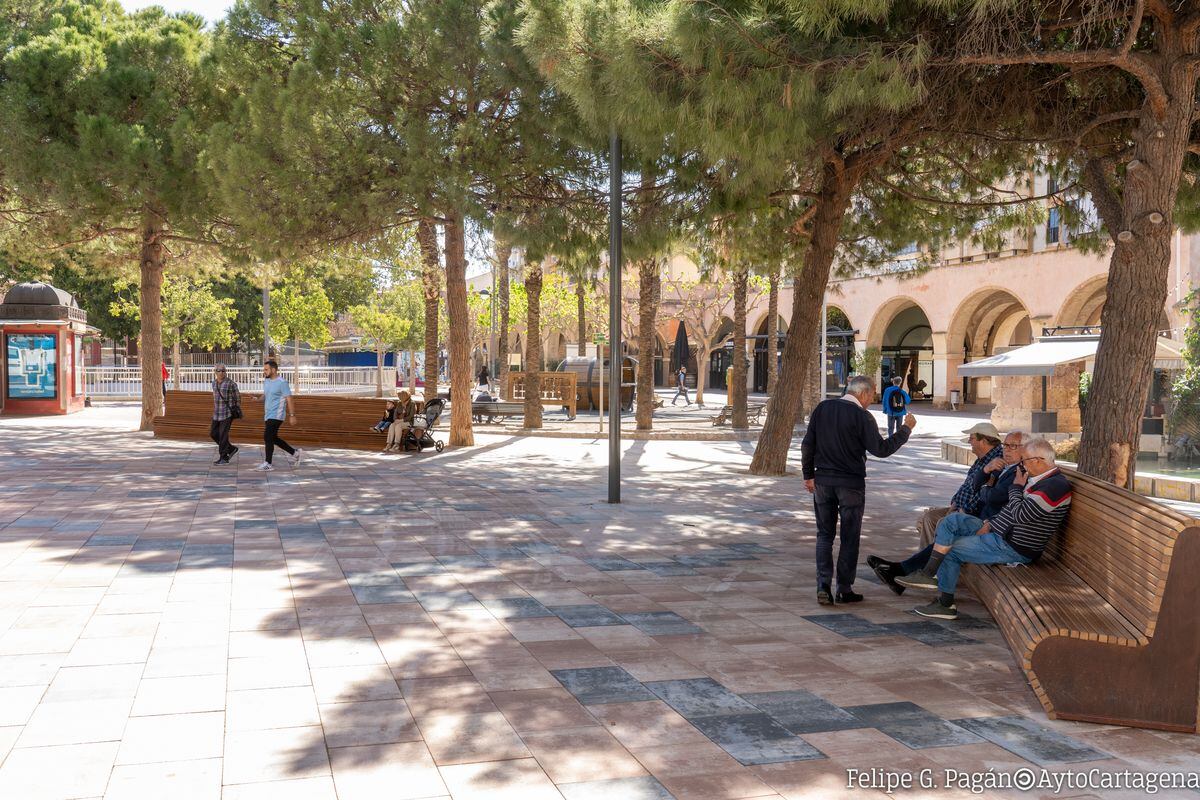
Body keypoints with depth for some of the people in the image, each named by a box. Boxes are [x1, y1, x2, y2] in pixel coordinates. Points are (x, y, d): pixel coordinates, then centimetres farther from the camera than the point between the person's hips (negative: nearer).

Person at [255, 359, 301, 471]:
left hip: (276, 416, -8)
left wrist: (292, 415, -14)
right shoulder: (266, 381, 11)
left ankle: (268, 464, -4)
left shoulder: (282, 382, -12)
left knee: (267, 438, -11)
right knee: (273, 439, 13)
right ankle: (294, 453, 26)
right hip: (268, 415, 8)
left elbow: (289, 399, -12)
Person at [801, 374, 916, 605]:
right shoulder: (862, 416, -11)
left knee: (824, 534, 10)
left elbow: (807, 445, 4)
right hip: (851, 484, -4)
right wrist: (906, 429, -1)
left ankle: (823, 587, 0)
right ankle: (844, 590, 12)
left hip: (823, 481, 4)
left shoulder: (822, 408, 3)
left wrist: (808, 475, 12)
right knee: (850, 538, 8)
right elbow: (880, 449, -11)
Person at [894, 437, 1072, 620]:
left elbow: (1020, 514, -26)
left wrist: (1016, 487, -10)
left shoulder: (1056, 486, -22)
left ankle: (946, 604, 9)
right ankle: (929, 573, 0)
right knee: (953, 520, 4)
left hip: (1015, 548, -10)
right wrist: (990, 523, 6)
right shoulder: (1038, 478, 10)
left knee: (950, 549, -6)